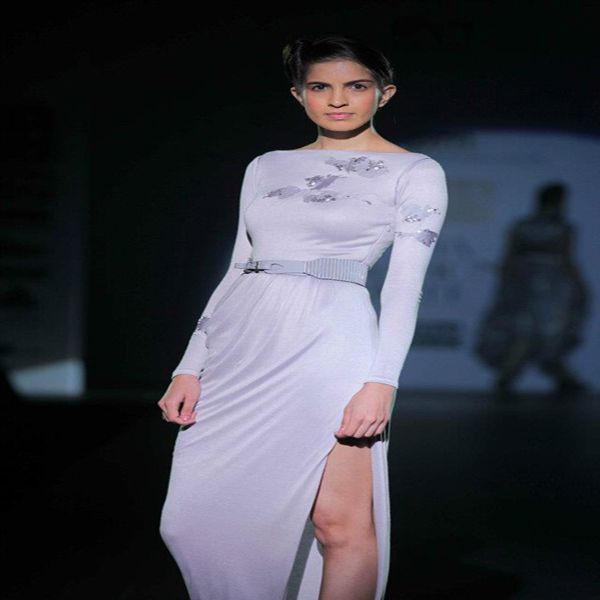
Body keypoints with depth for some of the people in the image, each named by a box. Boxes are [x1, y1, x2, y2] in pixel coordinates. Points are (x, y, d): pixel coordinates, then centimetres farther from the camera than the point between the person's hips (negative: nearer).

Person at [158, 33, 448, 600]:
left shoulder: (415, 172, 4)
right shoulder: (267, 167, 17)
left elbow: (405, 283, -4)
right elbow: (237, 269, 17)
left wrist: (381, 382, -15)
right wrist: (190, 367, 9)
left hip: (327, 342, -5)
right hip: (239, 345, 5)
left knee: (339, 522, -8)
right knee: (191, 520, 1)